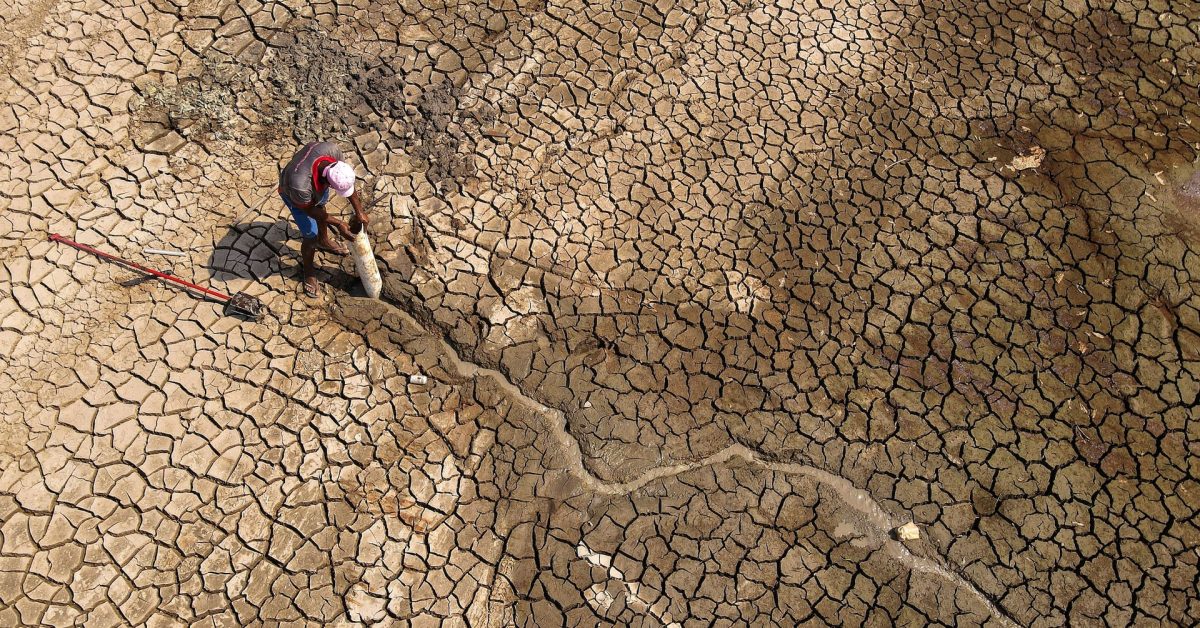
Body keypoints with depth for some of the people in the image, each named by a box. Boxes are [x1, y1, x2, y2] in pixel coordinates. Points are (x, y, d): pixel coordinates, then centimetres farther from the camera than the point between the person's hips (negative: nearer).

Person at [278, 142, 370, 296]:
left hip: (317, 184, 6)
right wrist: (338, 223, -22)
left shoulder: (332, 149, -39)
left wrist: (359, 211, -19)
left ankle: (323, 241, 62)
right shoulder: (299, 185, -49)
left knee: (321, 207, 30)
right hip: (294, 196, -5)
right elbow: (309, 210, -26)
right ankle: (307, 268, 33)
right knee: (310, 235, 2)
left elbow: (347, 180, -21)